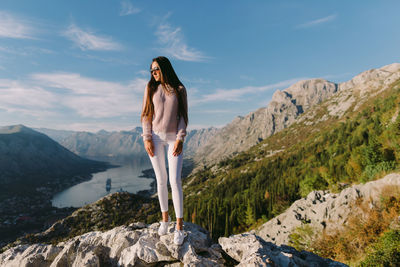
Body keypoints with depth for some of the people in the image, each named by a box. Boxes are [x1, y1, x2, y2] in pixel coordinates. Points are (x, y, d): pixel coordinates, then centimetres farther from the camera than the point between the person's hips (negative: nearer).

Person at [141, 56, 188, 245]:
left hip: (174, 138, -2)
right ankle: (165, 218, 24)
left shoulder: (179, 89, 2)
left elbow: (183, 116, 0)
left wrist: (180, 139, -10)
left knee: (175, 181, -7)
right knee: (161, 180, 7)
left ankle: (179, 226, 3)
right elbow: (146, 114, 4)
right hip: (155, 137, 2)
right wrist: (147, 138, -5)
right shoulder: (151, 88, 7)